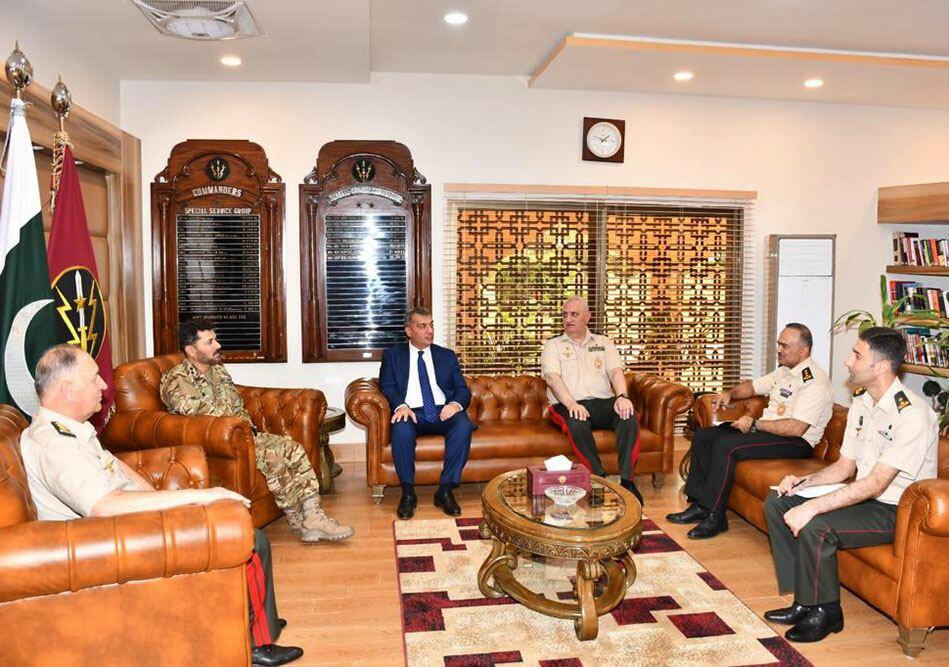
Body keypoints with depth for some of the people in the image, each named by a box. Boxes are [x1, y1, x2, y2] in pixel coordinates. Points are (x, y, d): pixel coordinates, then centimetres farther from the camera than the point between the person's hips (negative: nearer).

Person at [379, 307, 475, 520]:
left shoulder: (447, 356, 20)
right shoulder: (392, 355, 16)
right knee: (402, 429, -36)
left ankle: (445, 491, -23)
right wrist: (400, 405, -19)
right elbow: (386, 386, 3)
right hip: (412, 413, -1)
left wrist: (456, 404, -12)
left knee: (463, 426, -32)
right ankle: (408, 493, -21)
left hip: (443, 413, 2)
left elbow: (463, 389, 13)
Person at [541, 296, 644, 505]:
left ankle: (626, 480, -30)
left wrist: (622, 396, -19)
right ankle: (601, 478, -30)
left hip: (602, 402, 2)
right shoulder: (553, 345, 13)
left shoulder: (603, 343, 21)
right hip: (569, 405, -2)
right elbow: (552, 377, -5)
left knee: (628, 416, -29)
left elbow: (616, 370, 4)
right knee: (577, 423, -37)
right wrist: (571, 404, -24)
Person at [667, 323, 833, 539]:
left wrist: (754, 424, -20)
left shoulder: (815, 381, -16)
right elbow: (753, 385, 29)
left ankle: (715, 516, -20)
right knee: (702, 436, -1)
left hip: (796, 442, -10)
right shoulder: (784, 371, 14)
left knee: (725, 445, -29)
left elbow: (796, 428, -26)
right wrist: (730, 394, 7)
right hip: (766, 428, 10)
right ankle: (700, 505, -2)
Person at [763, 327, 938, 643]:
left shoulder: (912, 414, -23)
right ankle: (804, 602, 1)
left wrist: (812, 507, -32)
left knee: (816, 527, -31)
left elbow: (875, 485, -28)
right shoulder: (861, 404, 6)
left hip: (897, 512, -9)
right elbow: (845, 466, 13)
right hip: (863, 497, 9)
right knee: (777, 502, -2)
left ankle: (825, 612, -5)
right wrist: (804, 481, -6)